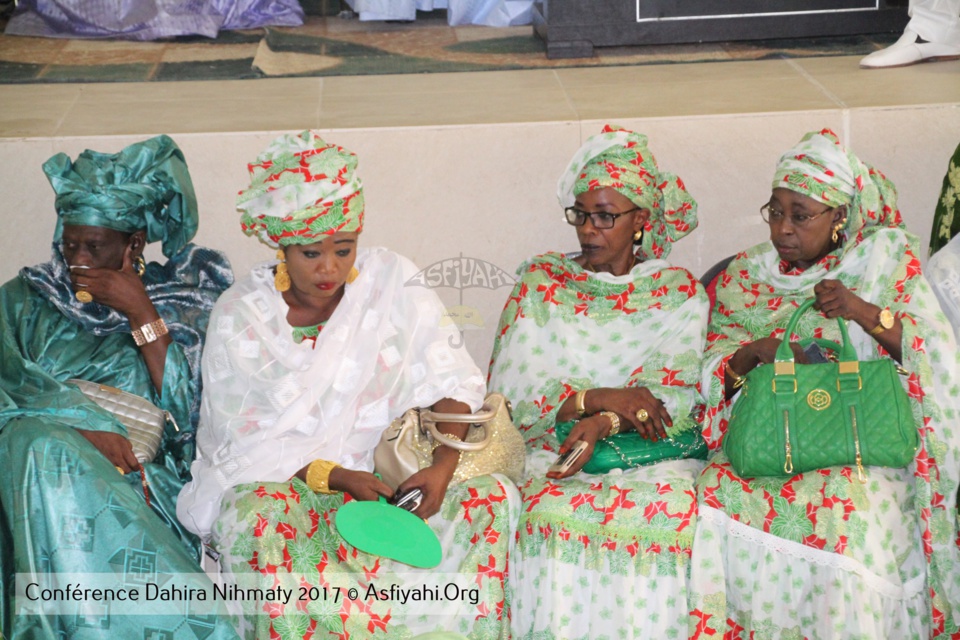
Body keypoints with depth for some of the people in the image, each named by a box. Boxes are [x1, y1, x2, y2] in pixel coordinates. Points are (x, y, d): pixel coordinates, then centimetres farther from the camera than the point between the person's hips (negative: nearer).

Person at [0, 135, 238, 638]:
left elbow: (188, 413, 0)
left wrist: (141, 314, -4)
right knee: (44, 444, -35)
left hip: (145, 479, -2)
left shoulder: (184, 304, 15)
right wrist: (83, 423, -17)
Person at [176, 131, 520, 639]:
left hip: (387, 477, 2)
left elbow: (451, 383, -1)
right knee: (257, 516, -36)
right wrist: (335, 477, -22)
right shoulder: (239, 316, -5)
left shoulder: (390, 282, -2)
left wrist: (443, 465, -20)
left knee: (493, 496, -23)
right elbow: (241, 445, -7)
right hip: (272, 480, -1)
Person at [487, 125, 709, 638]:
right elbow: (511, 391, 0)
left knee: (671, 507, -31)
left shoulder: (680, 294, 12)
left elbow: (674, 393, -2)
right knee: (556, 510, -32)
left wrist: (605, 422, -20)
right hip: (552, 450, 0)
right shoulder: (541, 283, 12)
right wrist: (601, 397, -14)